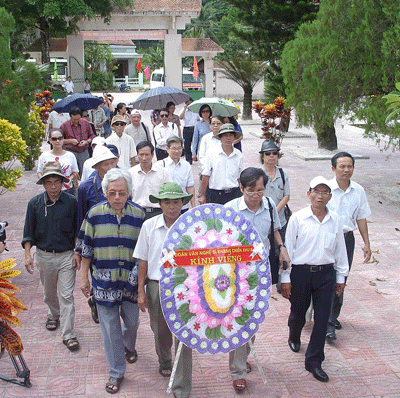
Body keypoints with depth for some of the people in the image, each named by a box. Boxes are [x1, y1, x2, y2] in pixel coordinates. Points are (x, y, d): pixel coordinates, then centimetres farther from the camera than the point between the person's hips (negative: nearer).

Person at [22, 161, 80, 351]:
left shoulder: (71, 202, -7)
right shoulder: (35, 203, -4)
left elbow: (77, 231, 2)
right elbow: (28, 232, 3)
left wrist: (77, 254, -3)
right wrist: (28, 254, -4)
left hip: (66, 255, -2)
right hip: (44, 256, 2)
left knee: (66, 295, -5)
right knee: (49, 293, 19)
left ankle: (68, 334, 2)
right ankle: (54, 315, 48)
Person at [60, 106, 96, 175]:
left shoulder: (86, 123, 6)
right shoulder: (65, 125, 1)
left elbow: (92, 136, 13)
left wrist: (87, 141, -7)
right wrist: (70, 141, -9)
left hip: (84, 152, 2)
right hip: (71, 153, -2)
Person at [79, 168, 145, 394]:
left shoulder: (138, 214, -4)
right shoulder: (95, 214, -5)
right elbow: (87, 248, 4)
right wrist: (84, 277, 5)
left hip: (131, 280, 1)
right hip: (104, 281, -1)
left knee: (132, 321, 14)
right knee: (110, 326, 4)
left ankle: (129, 346, 49)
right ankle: (116, 372, 19)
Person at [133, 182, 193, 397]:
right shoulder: (149, 226, -4)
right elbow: (143, 260, 2)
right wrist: (141, 290, 2)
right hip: (156, 285, 2)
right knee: (160, 331, 21)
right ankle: (164, 361, 52)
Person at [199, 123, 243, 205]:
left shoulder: (239, 155, 6)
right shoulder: (211, 154, -3)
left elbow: (239, 178, 14)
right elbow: (205, 177, -1)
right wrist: (202, 196, -1)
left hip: (234, 193, 2)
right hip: (216, 194, -2)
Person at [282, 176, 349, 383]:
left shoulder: (335, 221, 2)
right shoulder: (298, 218, -7)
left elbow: (340, 250, 11)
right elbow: (288, 248, -5)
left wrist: (341, 278, 13)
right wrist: (285, 278, -6)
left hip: (326, 274, 2)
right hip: (300, 272, -2)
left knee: (322, 319, 1)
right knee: (298, 312, 15)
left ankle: (314, 361, 13)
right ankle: (294, 338, 49)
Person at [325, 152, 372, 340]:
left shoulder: (358, 190, 2)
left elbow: (361, 218, 10)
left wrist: (366, 243, 10)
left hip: (348, 238, 5)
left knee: (341, 280, 13)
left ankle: (333, 316, 30)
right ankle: (328, 324, -5)